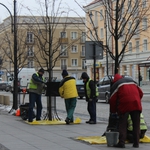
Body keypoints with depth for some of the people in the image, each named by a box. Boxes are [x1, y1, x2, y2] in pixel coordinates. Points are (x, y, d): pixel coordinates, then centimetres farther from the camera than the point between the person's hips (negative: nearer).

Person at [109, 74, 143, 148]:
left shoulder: (115, 85, 14)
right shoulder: (131, 80, 27)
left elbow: (112, 100, 8)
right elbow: (140, 93, 22)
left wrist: (113, 111, 19)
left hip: (125, 104, -3)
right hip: (136, 103, 3)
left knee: (122, 124, 3)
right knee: (136, 124, 9)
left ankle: (121, 142, -4)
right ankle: (136, 143, 9)